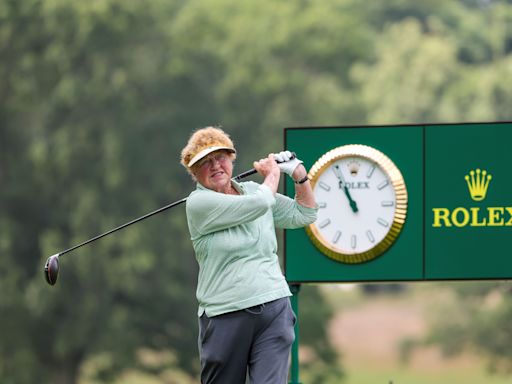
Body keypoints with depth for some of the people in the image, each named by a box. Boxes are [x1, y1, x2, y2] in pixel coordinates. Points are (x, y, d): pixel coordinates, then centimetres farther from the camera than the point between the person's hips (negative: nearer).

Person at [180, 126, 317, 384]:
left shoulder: (253, 190, 13)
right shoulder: (198, 203, -7)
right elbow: (259, 204, -16)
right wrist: (273, 174, 3)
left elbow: (303, 214, 21)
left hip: (274, 309, 3)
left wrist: (299, 175, 7)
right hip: (224, 315, -3)